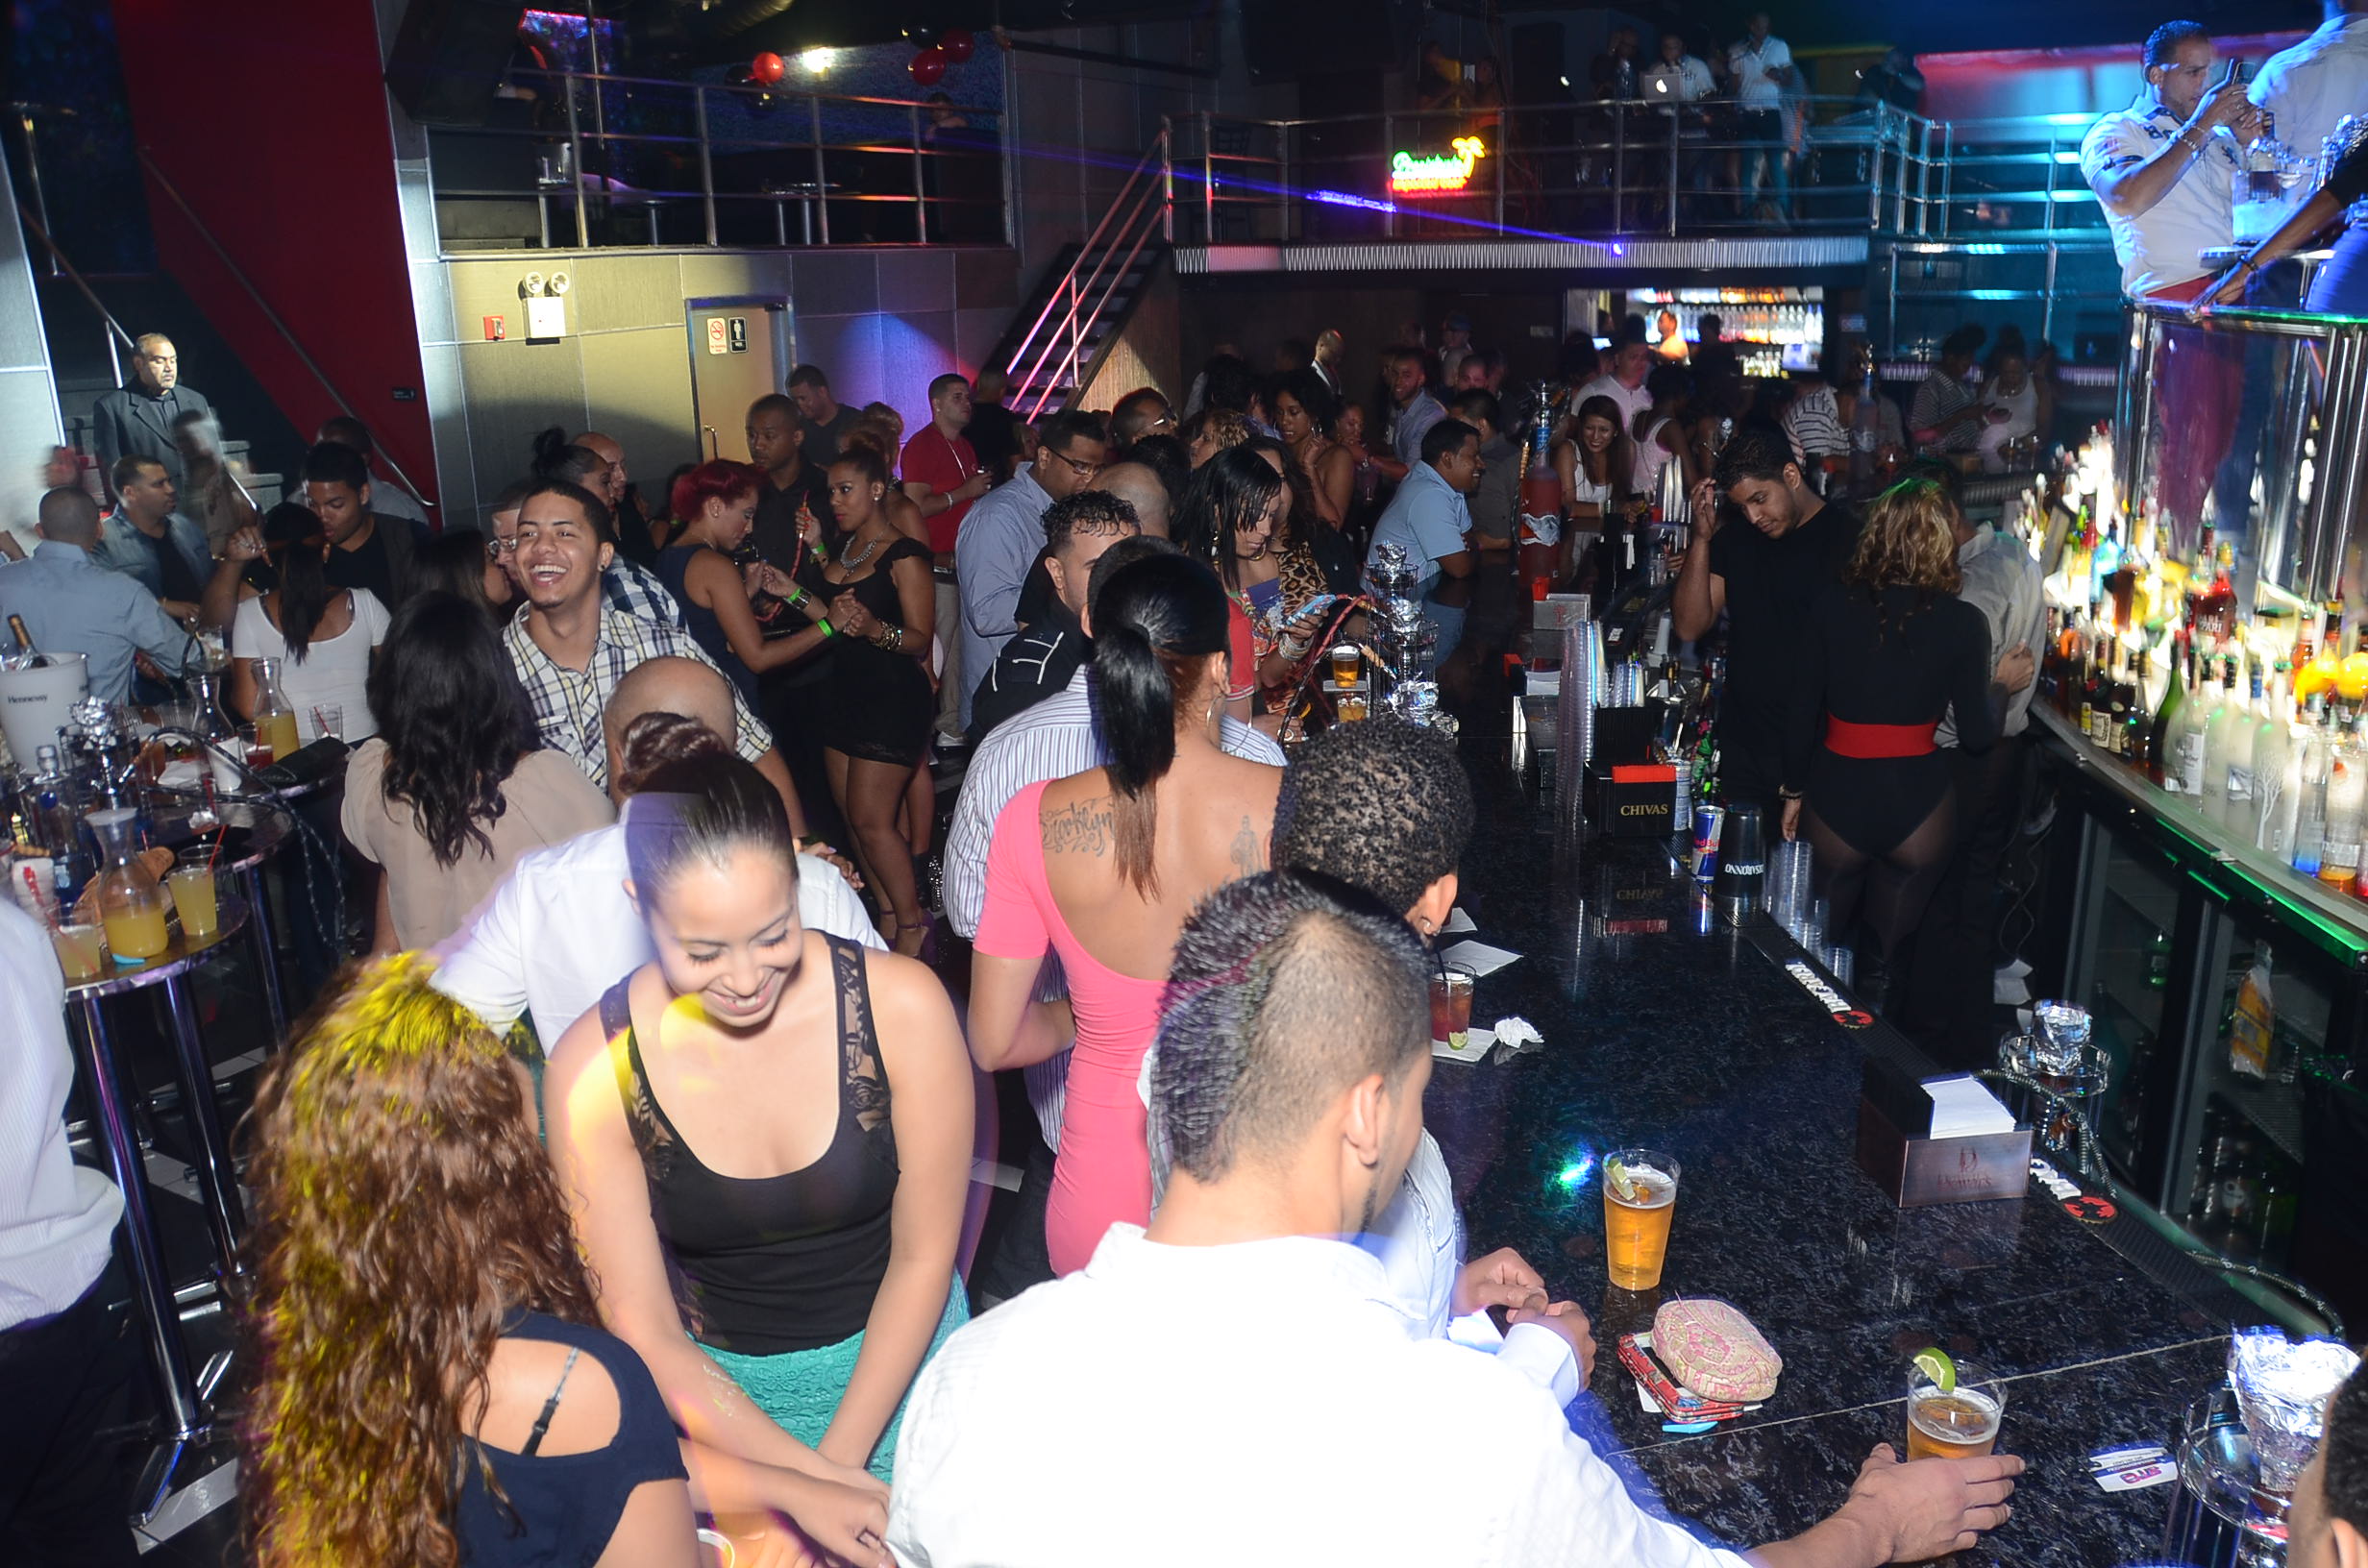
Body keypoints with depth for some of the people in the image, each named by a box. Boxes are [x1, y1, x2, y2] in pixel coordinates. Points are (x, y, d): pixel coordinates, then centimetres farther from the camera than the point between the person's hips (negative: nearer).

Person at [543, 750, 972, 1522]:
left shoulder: (903, 1007, -21)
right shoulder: (592, 1071, -19)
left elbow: (924, 1256, -10)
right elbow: (646, 1337, -13)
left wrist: (836, 1461, -14)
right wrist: (817, 1484, -20)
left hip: (894, 1362, 0)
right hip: (714, 1386, 0)